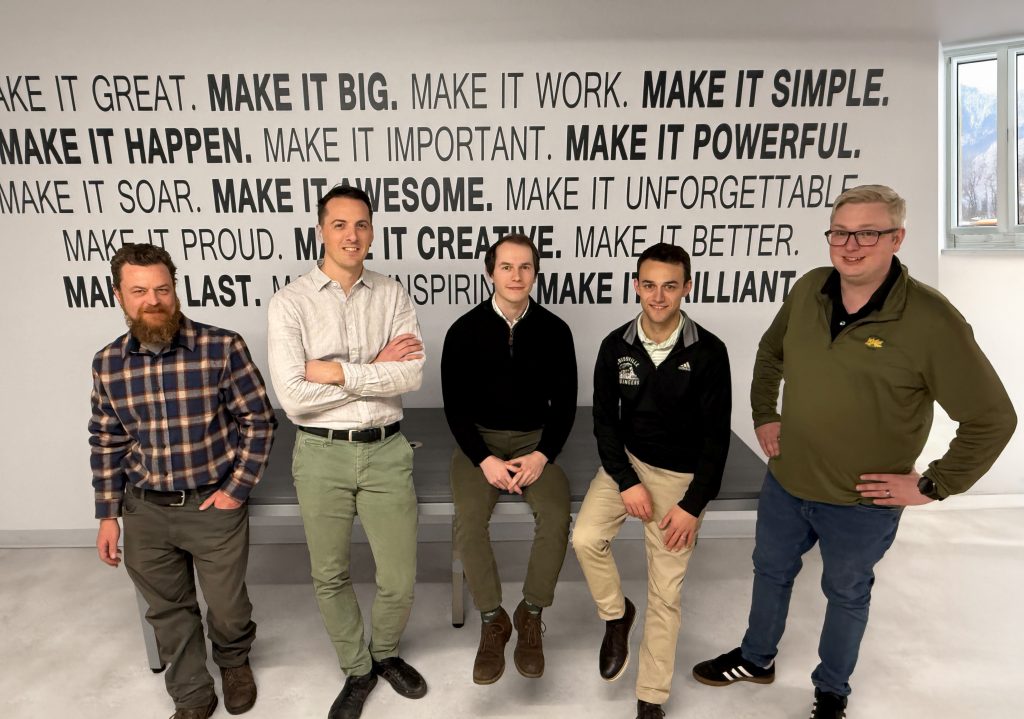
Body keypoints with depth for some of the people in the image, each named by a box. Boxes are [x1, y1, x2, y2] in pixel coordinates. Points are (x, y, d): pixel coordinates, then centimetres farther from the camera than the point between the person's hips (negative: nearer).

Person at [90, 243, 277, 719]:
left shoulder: (222, 348, -15)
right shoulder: (107, 364, -2)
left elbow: (258, 419, -8)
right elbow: (107, 443, 8)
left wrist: (237, 489, -10)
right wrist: (108, 515, 8)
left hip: (214, 505, -3)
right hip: (145, 511, 4)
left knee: (228, 608, 13)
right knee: (168, 612, 18)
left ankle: (234, 661, 47)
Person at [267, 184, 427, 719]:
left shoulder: (392, 296, 0)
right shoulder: (290, 303, -7)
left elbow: (411, 376, -13)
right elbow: (293, 396, -16)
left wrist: (337, 371, -17)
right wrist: (375, 369, -12)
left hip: (386, 451, 1)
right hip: (322, 455, -1)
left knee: (399, 579, 9)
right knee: (330, 576, 16)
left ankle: (385, 652, 42)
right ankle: (356, 670, 42)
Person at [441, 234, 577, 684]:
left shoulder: (554, 330, -2)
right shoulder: (464, 330, -4)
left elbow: (565, 403, 2)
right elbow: (455, 406, -3)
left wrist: (542, 456, -13)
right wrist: (484, 460, -16)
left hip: (536, 439, 1)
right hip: (479, 441, 0)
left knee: (556, 519, -25)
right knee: (469, 522, -25)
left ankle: (530, 616, -1)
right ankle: (492, 621, -2)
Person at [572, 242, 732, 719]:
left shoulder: (708, 352, -14)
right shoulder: (615, 346, -7)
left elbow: (716, 435, -10)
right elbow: (604, 420, -2)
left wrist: (693, 504, -12)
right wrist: (626, 481, -12)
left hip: (681, 474, -2)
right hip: (625, 462, 2)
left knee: (665, 593, 3)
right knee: (586, 538, -19)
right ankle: (615, 613, 14)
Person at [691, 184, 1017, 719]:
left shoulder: (932, 320, -22)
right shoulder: (808, 290, -7)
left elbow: (993, 418, -15)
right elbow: (770, 352, 13)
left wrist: (932, 485, -13)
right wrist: (764, 415, 8)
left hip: (862, 504, -4)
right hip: (786, 482, 5)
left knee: (846, 594, 20)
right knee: (771, 571, 24)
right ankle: (756, 659, 51)